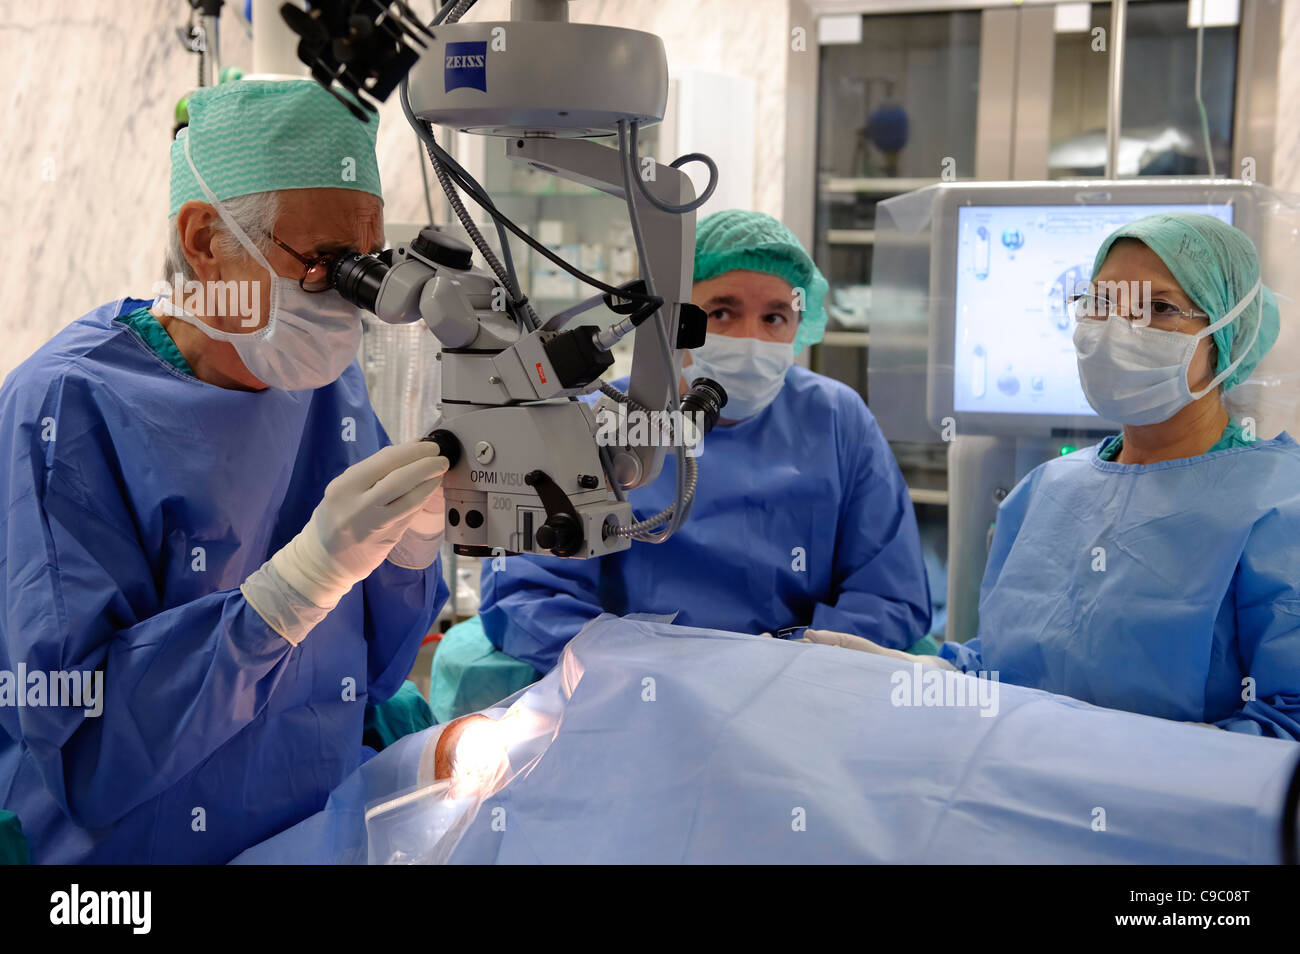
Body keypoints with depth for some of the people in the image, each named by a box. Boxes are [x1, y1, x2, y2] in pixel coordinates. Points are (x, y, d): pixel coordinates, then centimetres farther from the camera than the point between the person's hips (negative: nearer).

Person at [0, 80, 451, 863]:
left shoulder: (330, 381, 4)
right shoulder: (67, 411, -14)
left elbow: (366, 677, 8)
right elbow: (81, 745, -21)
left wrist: (412, 542, -10)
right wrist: (308, 571, -27)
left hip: (324, 829, 4)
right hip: (128, 848, -3)